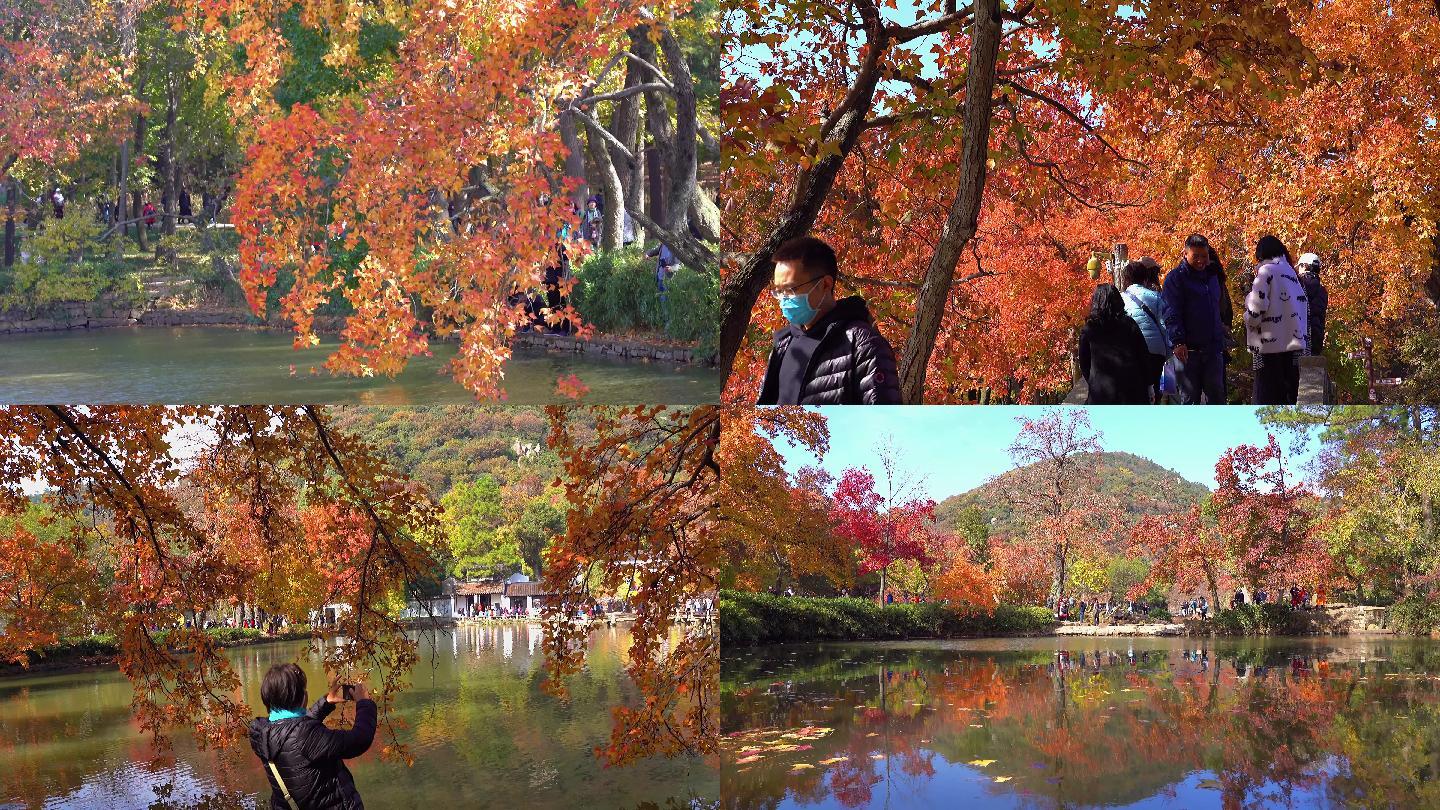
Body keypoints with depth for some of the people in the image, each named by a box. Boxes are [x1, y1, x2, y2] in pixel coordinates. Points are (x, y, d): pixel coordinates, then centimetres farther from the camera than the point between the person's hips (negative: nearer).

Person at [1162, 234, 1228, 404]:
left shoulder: (1211, 276, 16)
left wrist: (1221, 330, 20)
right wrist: (1178, 342, -20)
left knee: (1216, 394, 6)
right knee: (1190, 396, 1)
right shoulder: (1175, 278, -4)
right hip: (1188, 349, -5)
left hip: (1213, 348, 5)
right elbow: (1170, 313, -12)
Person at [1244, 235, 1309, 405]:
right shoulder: (1291, 273, 15)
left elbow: (1255, 309, -15)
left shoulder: (1266, 271, -6)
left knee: (1267, 399, -4)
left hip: (1271, 346, -7)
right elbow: (1305, 310, 15)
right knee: (1289, 396, 11)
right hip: (1294, 345, 7)